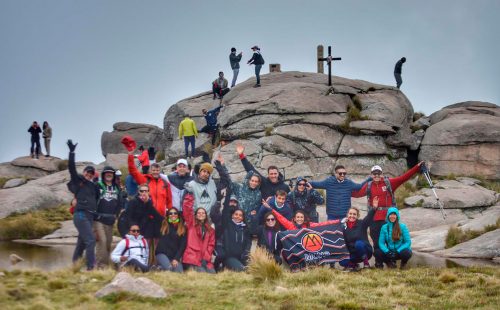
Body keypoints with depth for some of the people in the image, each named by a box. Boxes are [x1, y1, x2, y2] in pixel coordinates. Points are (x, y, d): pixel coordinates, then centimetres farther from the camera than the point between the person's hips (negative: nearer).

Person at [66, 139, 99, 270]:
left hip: (90, 216, 7)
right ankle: (90, 267, -21)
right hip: (80, 215, -7)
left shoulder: (94, 186, 19)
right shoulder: (78, 180, 3)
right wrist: (72, 152, -12)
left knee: (82, 243, 9)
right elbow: (71, 167, -7)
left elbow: (98, 199, 24)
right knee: (90, 240, -17)